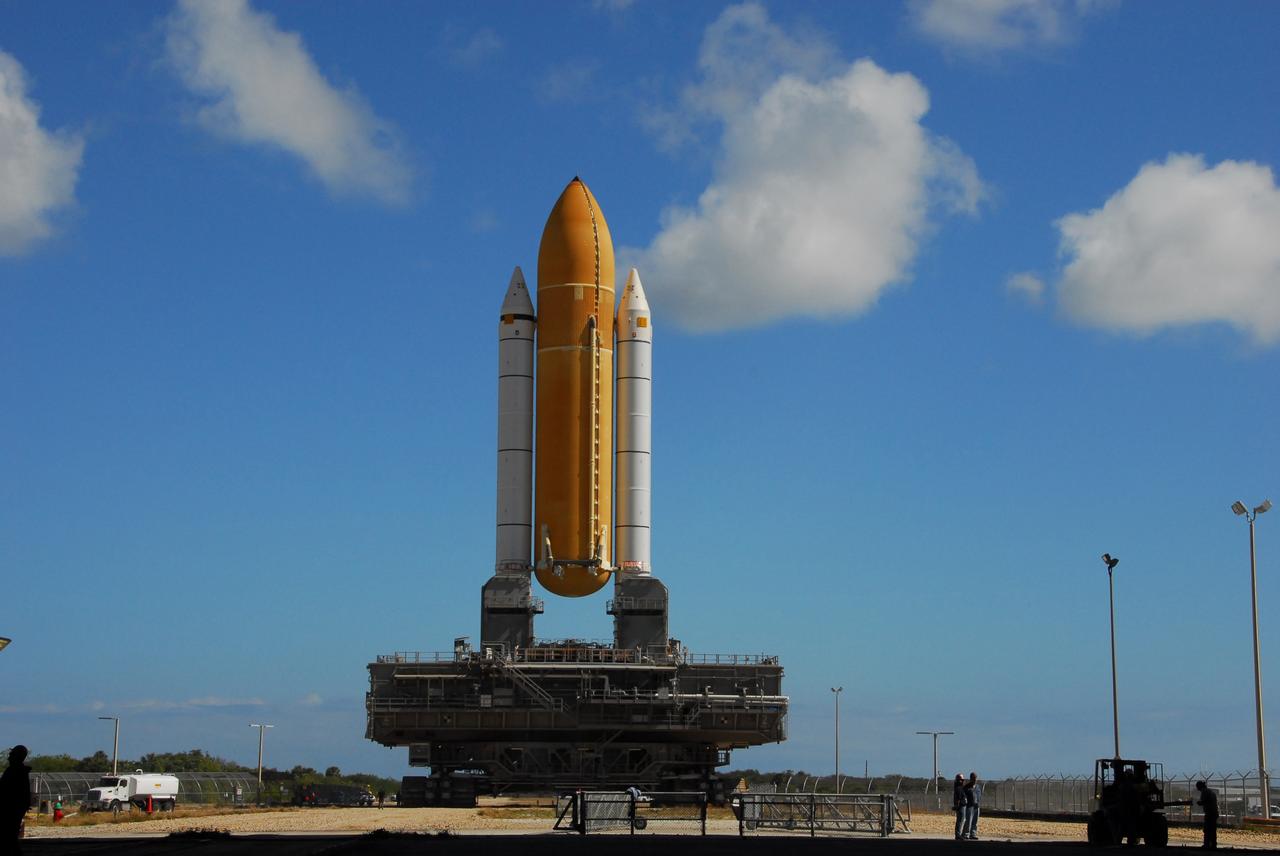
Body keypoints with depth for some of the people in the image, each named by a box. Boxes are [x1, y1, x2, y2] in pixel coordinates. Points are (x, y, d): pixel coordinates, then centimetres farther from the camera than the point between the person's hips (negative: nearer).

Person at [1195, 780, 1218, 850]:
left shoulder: (1204, 791, -8)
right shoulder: (1212, 791, 18)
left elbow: (1202, 802, -16)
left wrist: (1198, 802, 6)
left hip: (1209, 813, -8)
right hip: (1215, 813, 8)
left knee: (1207, 830, -4)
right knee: (1213, 830, 11)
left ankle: (1207, 845, -6)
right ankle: (1213, 845, 10)